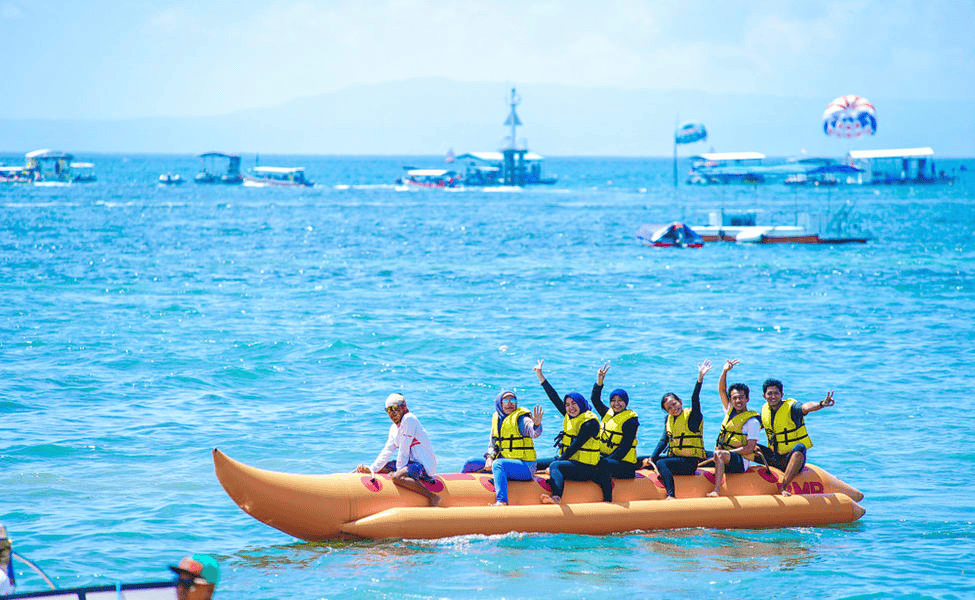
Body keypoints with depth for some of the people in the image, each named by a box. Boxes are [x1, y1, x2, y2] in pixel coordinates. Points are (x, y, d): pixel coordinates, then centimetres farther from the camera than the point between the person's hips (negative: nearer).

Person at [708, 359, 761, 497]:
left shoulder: (752, 421, -6)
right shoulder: (730, 411, 15)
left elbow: (749, 448, -12)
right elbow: (721, 390, 13)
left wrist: (728, 452, -18)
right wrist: (725, 370, 0)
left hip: (741, 462, -8)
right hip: (725, 458, 8)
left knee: (720, 454, -38)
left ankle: (716, 491, -49)